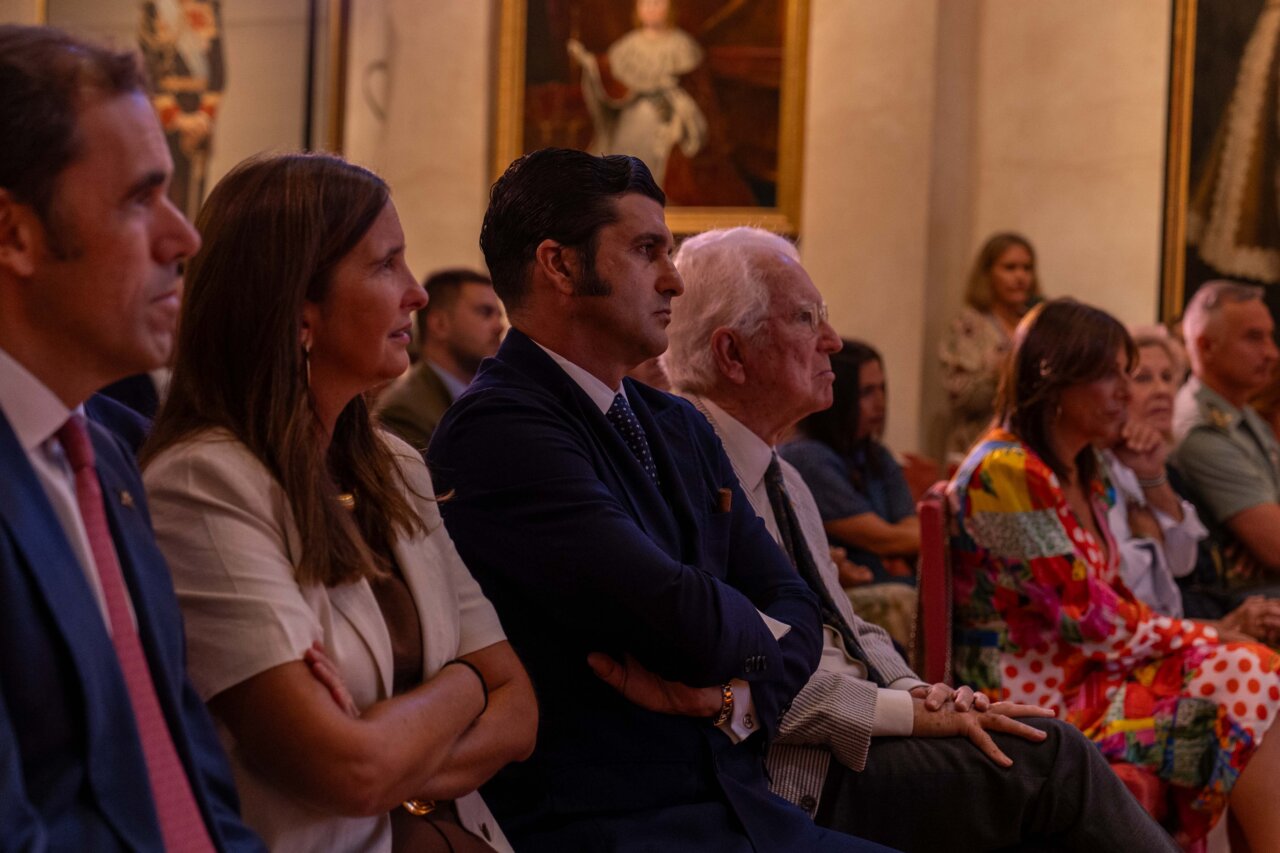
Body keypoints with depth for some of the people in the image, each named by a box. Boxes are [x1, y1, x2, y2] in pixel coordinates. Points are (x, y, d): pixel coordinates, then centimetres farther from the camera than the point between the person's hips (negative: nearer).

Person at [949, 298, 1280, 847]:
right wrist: (1210, 640, -9)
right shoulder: (1005, 472, -16)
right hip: (1032, 693, -9)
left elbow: (1108, 602, 13)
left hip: (1083, 669, 9)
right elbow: (1085, 617, -17)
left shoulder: (1081, 474, 15)